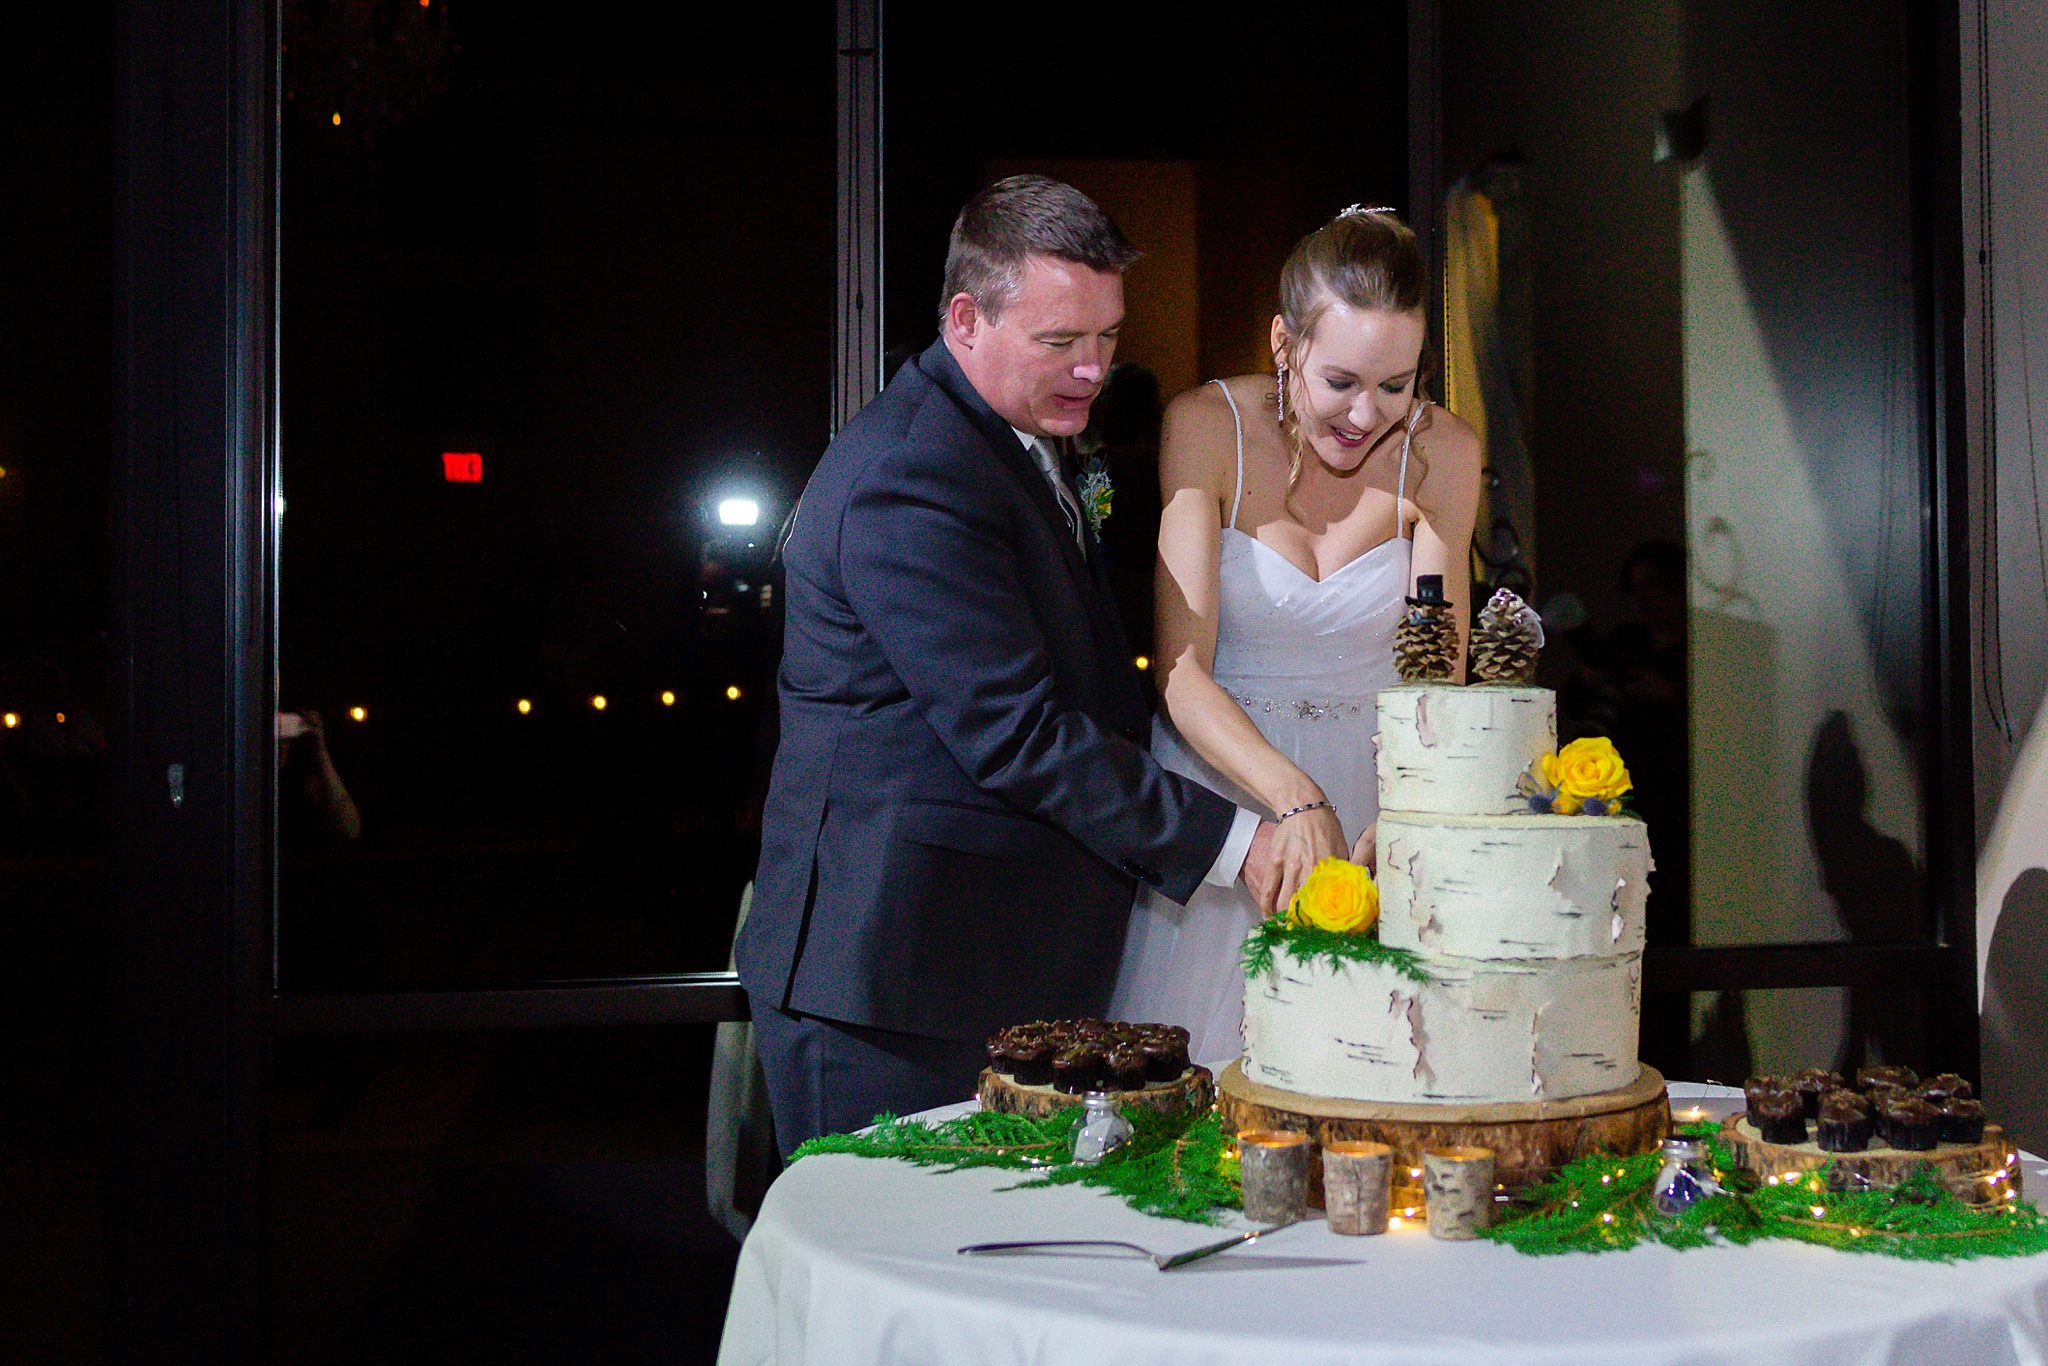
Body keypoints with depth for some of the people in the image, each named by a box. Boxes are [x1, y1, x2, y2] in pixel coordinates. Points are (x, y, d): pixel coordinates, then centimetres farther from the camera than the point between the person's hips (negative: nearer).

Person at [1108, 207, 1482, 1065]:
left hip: (1375, 791, 2)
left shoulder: (1442, 453, -6)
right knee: (1190, 1075, 3)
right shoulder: (1205, 427, -12)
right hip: (1216, 783, -1)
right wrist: (1293, 797, -33)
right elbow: (1182, 672, -18)